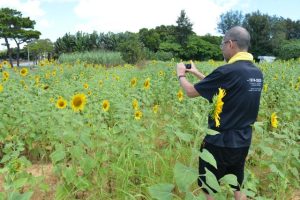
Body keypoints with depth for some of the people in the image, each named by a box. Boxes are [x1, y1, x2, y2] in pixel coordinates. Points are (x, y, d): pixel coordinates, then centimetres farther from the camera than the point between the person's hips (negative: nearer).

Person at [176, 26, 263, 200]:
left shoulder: (228, 71, -24)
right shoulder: (257, 73, 3)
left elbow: (191, 92, -14)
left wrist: (181, 75, 6)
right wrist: (196, 73, 18)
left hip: (220, 143, -7)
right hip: (243, 142, 8)